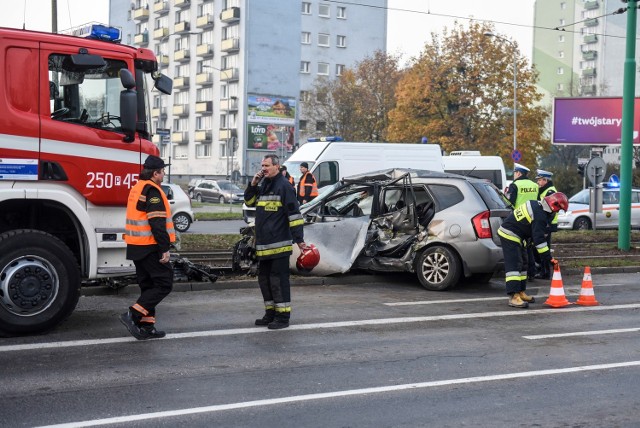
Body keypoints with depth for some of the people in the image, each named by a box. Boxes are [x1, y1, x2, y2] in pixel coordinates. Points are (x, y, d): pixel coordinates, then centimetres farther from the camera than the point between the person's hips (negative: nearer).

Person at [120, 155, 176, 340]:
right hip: (150, 247, -10)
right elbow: (157, 223, -21)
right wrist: (165, 248, -20)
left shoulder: (137, 188, 17)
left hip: (136, 247, 10)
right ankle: (133, 315, -13)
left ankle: (146, 326, 14)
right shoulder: (153, 191, -14)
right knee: (164, 284, -6)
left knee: (148, 286, 14)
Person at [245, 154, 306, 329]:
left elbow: (294, 213, -15)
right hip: (263, 245, 9)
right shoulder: (263, 185, 15)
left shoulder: (284, 186, -11)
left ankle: (283, 316, 0)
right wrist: (253, 185, 4)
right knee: (264, 279, 16)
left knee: (279, 280, -6)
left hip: (279, 244, -9)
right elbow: (249, 202, 22)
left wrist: (299, 238, -19)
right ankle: (270, 313, 27)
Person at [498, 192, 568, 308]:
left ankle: (521, 292, 23)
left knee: (523, 264, 16)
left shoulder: (536, 205, 8)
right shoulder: (540, 216, -22)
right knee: (514, 265, -16)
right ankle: (514, 297, -21)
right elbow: (539, 239, -25)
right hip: (510, 235, -11)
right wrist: (548, 258, -22)